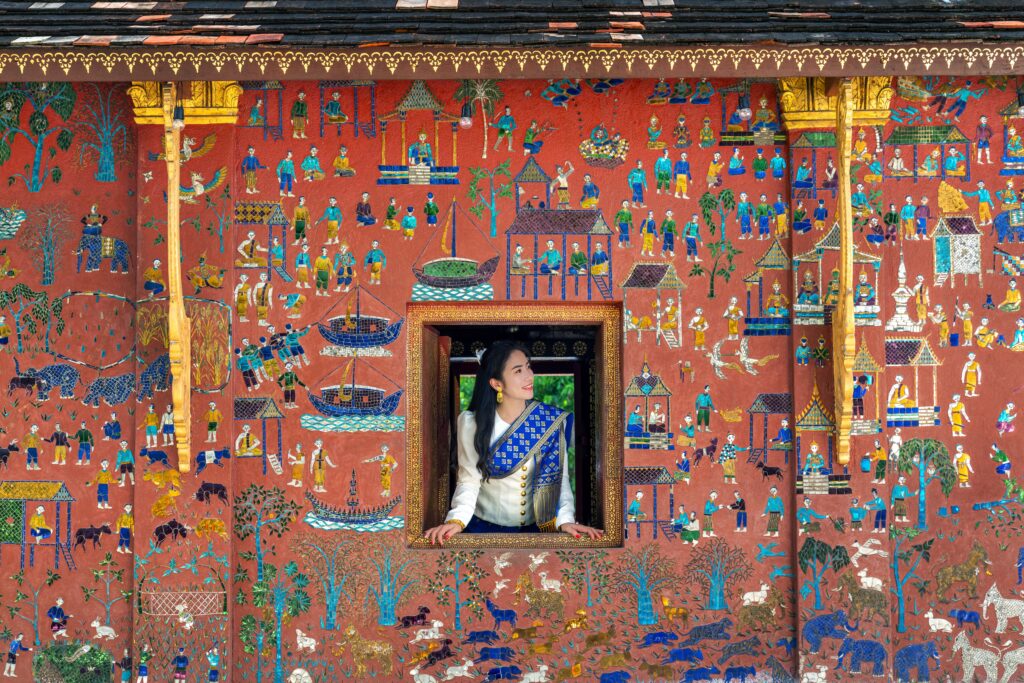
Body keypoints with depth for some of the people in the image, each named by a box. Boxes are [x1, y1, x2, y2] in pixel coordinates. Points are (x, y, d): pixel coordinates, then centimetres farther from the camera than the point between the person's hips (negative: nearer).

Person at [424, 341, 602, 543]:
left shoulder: (552, 420, -1)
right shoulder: (472, 422, -5)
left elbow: (559, 478, -2)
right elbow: (469, 480, -6)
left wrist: (565, 520, -18)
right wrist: (457, 520, -23)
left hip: (539, 527, 1)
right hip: (485, 529, -1)